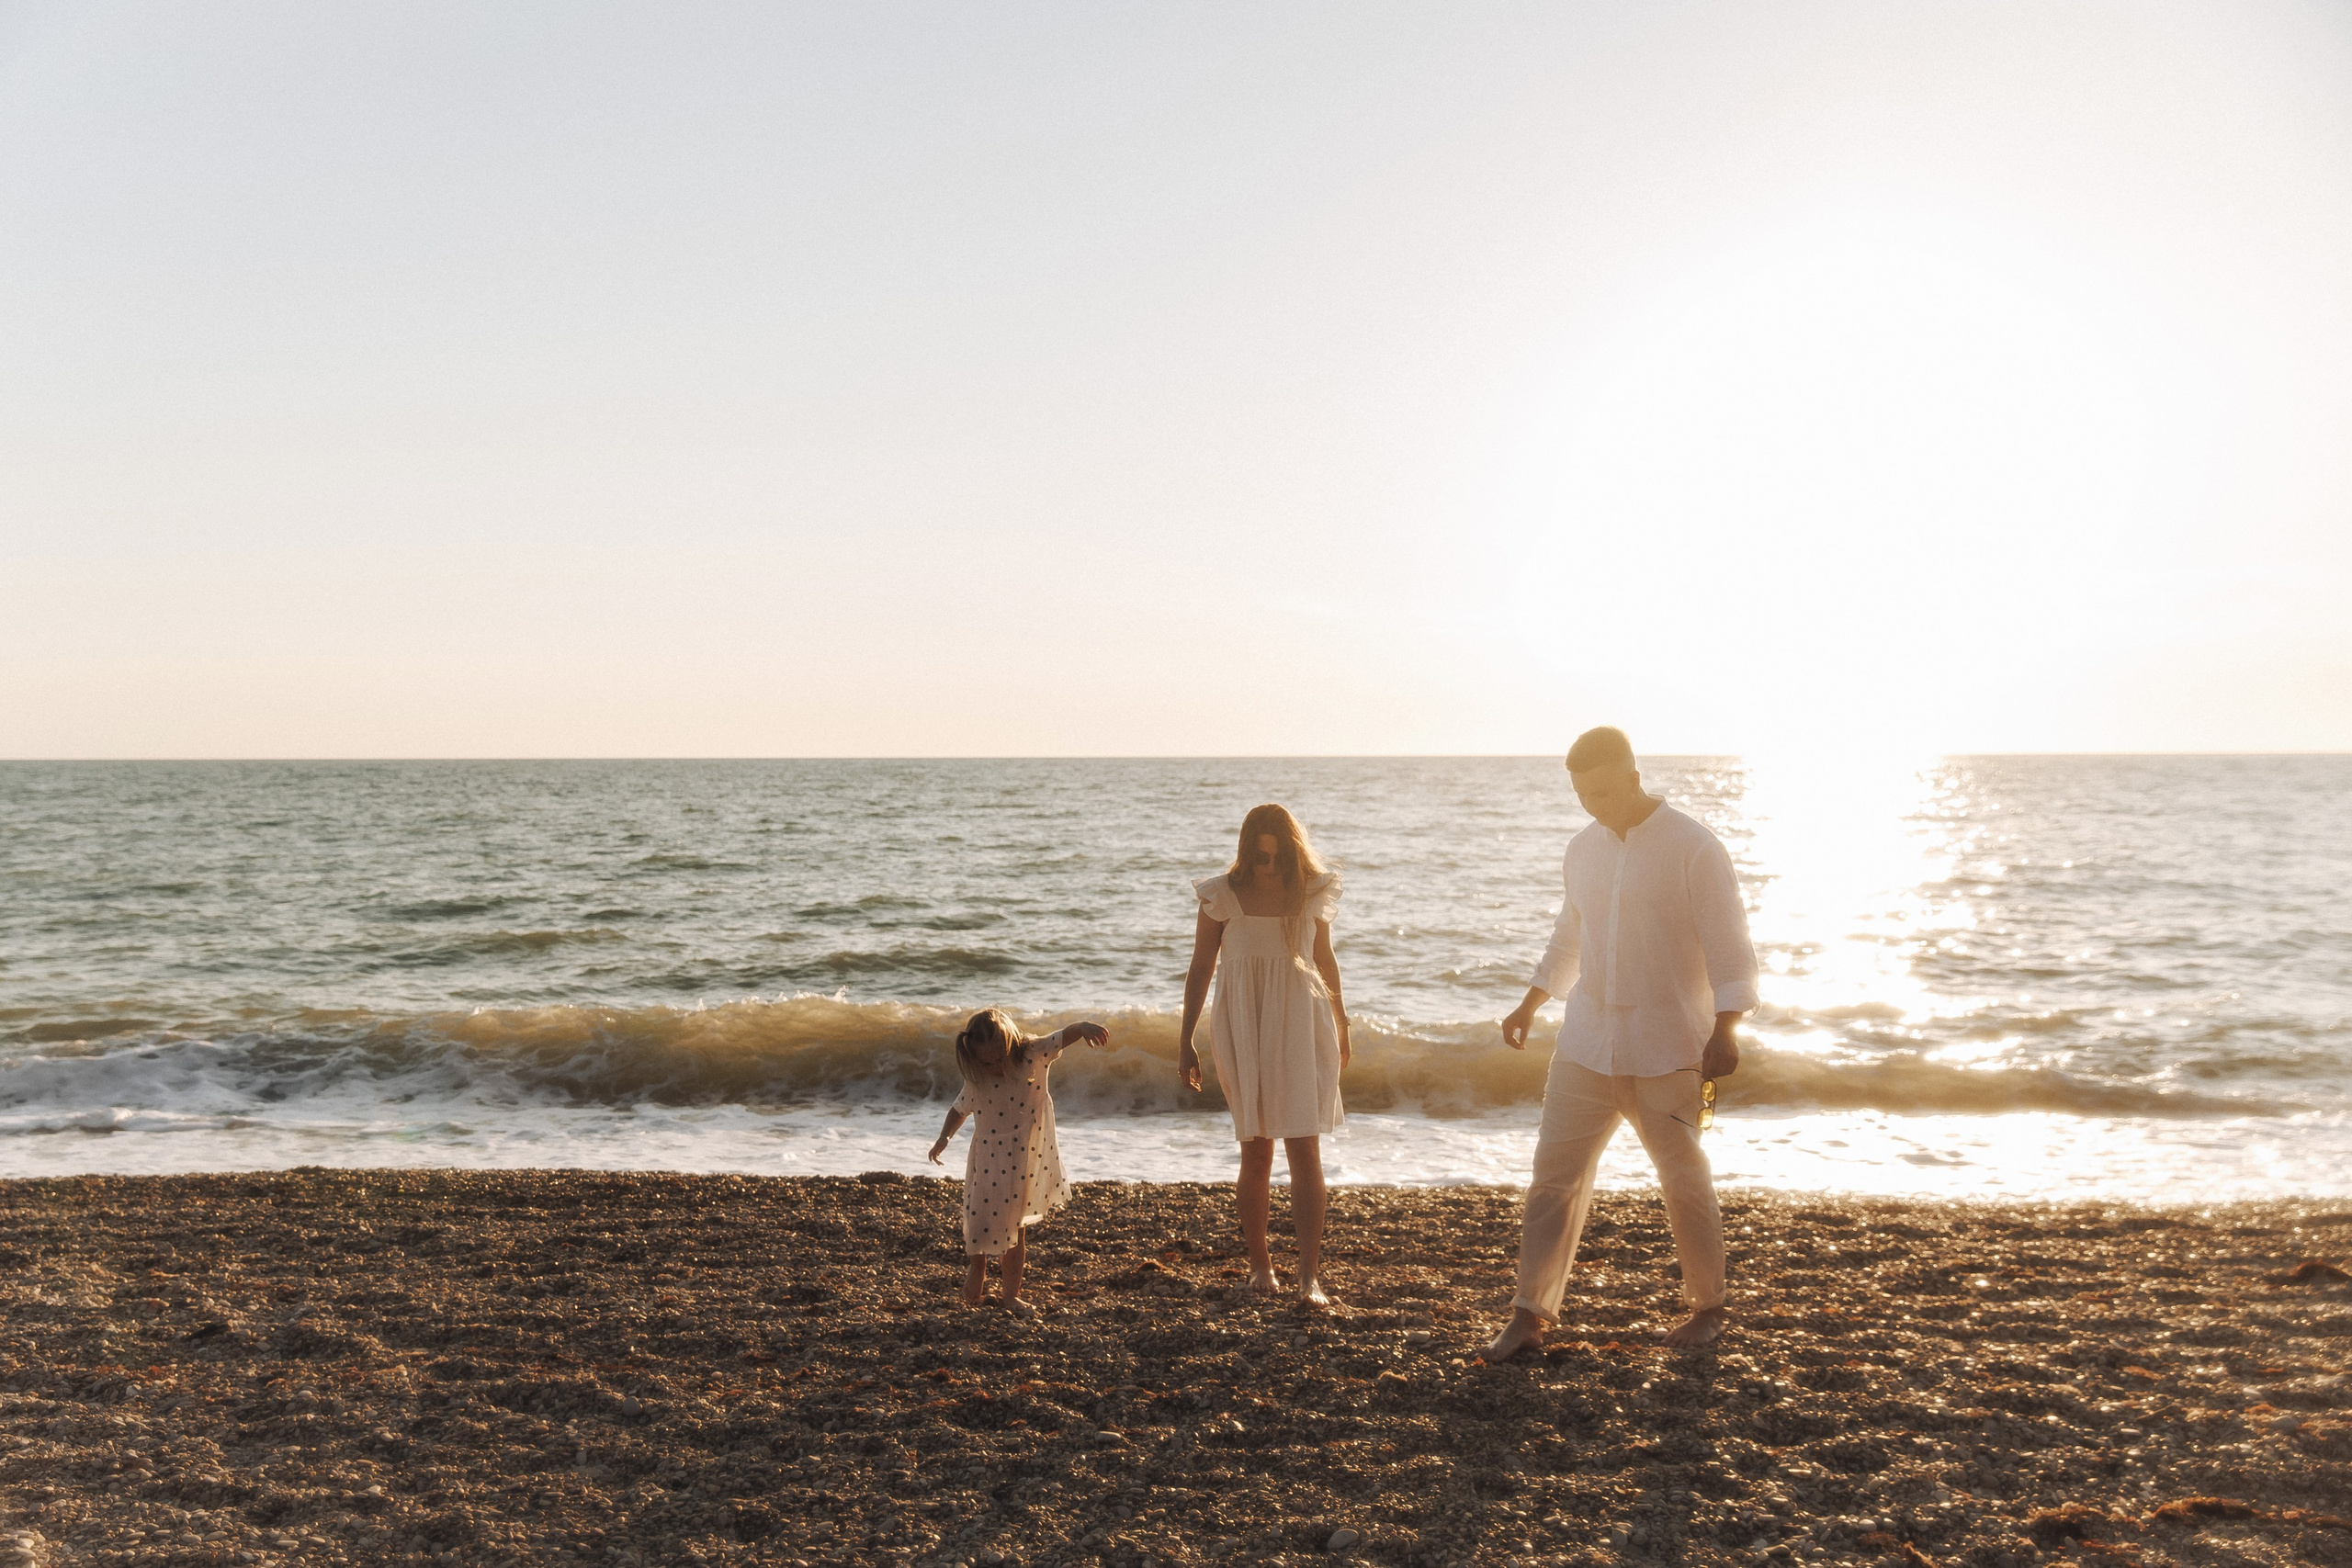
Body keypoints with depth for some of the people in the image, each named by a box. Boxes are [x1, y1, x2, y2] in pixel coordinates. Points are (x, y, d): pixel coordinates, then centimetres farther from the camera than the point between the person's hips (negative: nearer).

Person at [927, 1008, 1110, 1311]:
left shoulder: (1034, 1056, -14)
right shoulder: (976, 1081, -9)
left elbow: (1065, 1035, -25)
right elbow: (959, 1110, 8)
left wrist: (1085, 1027, -45)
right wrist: (944, 1138, -3)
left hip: (1026, 1164, 0)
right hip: (989, 1166, 0)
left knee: (1017, 1230, 10)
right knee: (983, 1217, 1)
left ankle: (1011, 1294, 23)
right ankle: (978, 1269, 32)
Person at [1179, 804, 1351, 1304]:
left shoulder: (1311, 892, 0)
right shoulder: (1222, 897, -5)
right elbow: (1200, 969, 3)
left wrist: (1341, 1026, 24)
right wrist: (1186, 1040, 2)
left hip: (1301, 1027, 0)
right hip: (1242, 1031, 0)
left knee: (1305, 1150, -9)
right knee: (1256, 1153, 6)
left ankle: (1310, 1276, -10)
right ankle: (1259, 1263, 22)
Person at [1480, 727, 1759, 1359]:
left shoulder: (1694, 848, -9)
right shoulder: (1582, 850, 9)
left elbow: (1728, 947, -11)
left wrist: (1724, 1031, -20)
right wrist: (1529, 1005, 19)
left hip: (1667, 1052, -5)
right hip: (1587, 1043, 5)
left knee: (1684, 1181, 5)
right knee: (1554, 1173, 1)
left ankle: (1707, 1306, 24)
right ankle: (1531, 1311, 8)